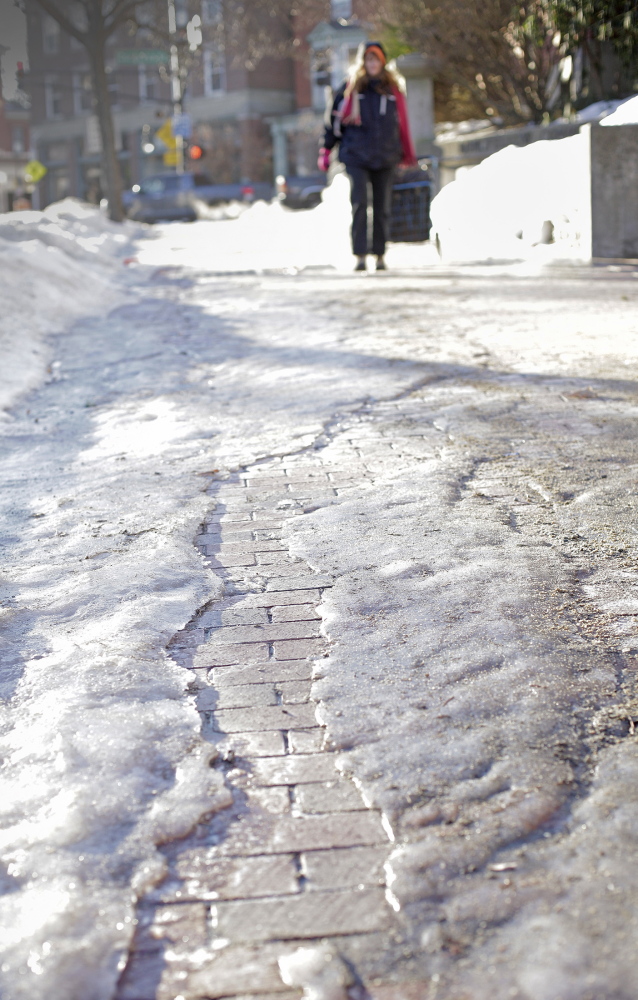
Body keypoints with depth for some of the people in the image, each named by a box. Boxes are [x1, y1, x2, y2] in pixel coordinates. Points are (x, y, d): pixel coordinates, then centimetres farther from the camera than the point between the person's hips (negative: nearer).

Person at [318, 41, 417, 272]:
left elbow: (402, 123, 16)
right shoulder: (350, 88, 4)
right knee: (359, 205, -13)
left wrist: (407, 153, 19)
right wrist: (326, 150, 4)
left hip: (385, 158, 2)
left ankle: (380, 255, 14)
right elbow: (336, 119, 7)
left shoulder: (393, 89, 8)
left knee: (382, 208, 5)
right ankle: (359, 255, -11)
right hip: (356, 157, -2)